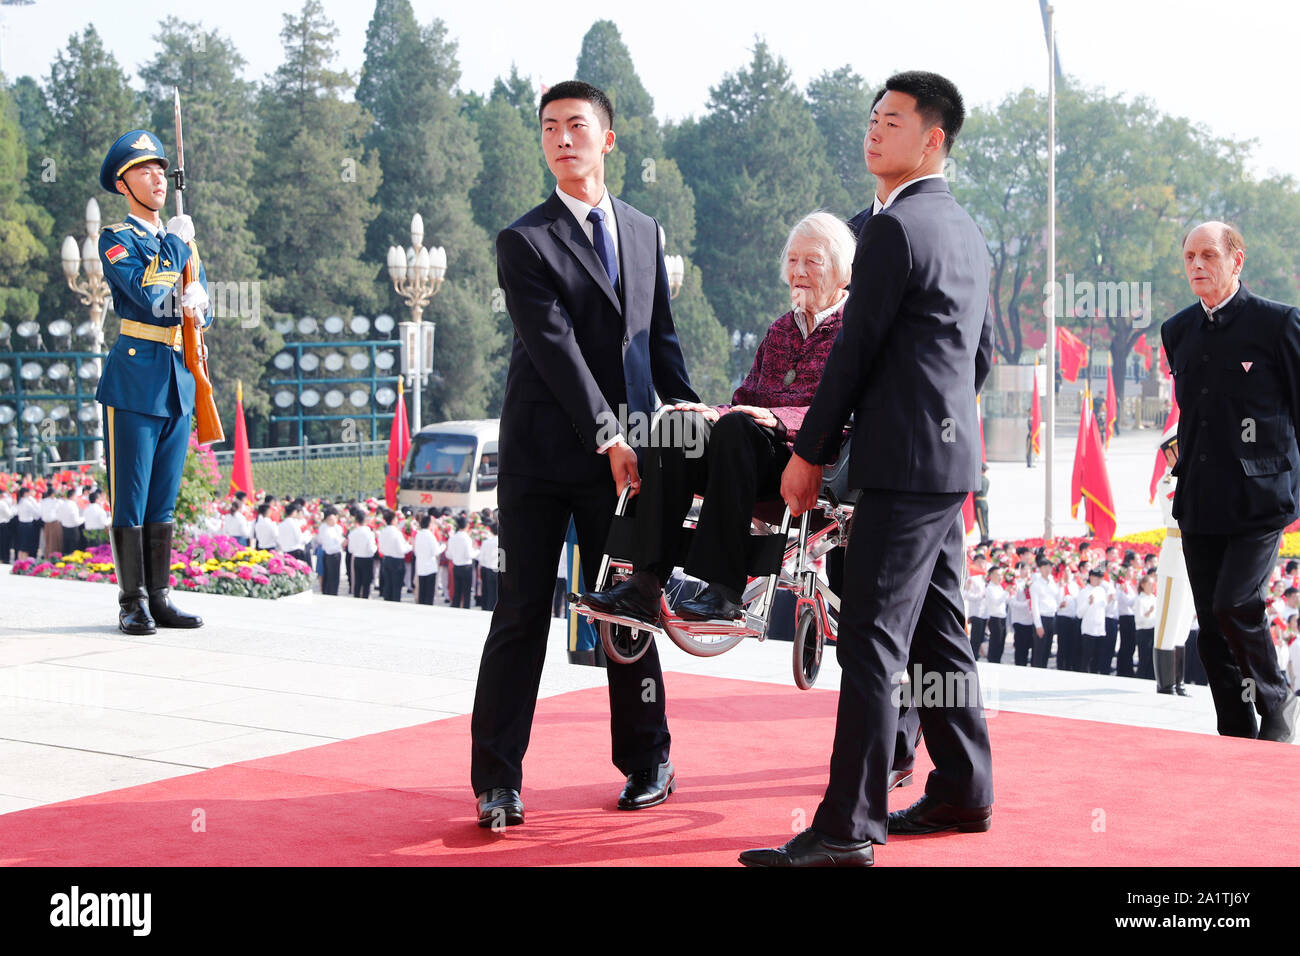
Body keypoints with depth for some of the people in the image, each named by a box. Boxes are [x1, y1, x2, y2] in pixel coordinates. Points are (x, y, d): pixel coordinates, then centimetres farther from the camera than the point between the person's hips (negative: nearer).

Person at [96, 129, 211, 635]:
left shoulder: (180, 240, 18)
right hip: (135, 379, -6)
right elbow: (146, 294, -19)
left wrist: (197, 300, -8)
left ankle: (158, 598, 15)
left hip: (179, 383, 6)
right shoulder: (116, 241, -3)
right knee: (130, 499, -3)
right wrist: (178, 243, -8)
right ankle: (132, 604, 1)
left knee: (164, 500, 10)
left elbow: (203, 310, 15)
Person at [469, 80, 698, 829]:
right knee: (521, 615, -1)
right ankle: (498, 778, 5)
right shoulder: (524, 242, -2)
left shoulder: (645, 231, 14)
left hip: (622, 451, 3)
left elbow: (661, 335, 19)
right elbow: (554, 346, -11)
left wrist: (686, 408, 4)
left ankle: (647, 761, 22)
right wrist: (607, 438, -16)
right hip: (542, 456, -3)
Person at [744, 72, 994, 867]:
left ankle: (848, 829, -10)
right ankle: (964, 793, 24)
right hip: (951, 457, 10)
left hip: (904, 464, -10)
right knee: (937, 633, 16)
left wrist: (810, 452, -7)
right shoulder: (967, 232, 16)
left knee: (872, 642, -10)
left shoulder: (895, 229, -14)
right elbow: (983, 354, 22)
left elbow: (856, 352, -14)